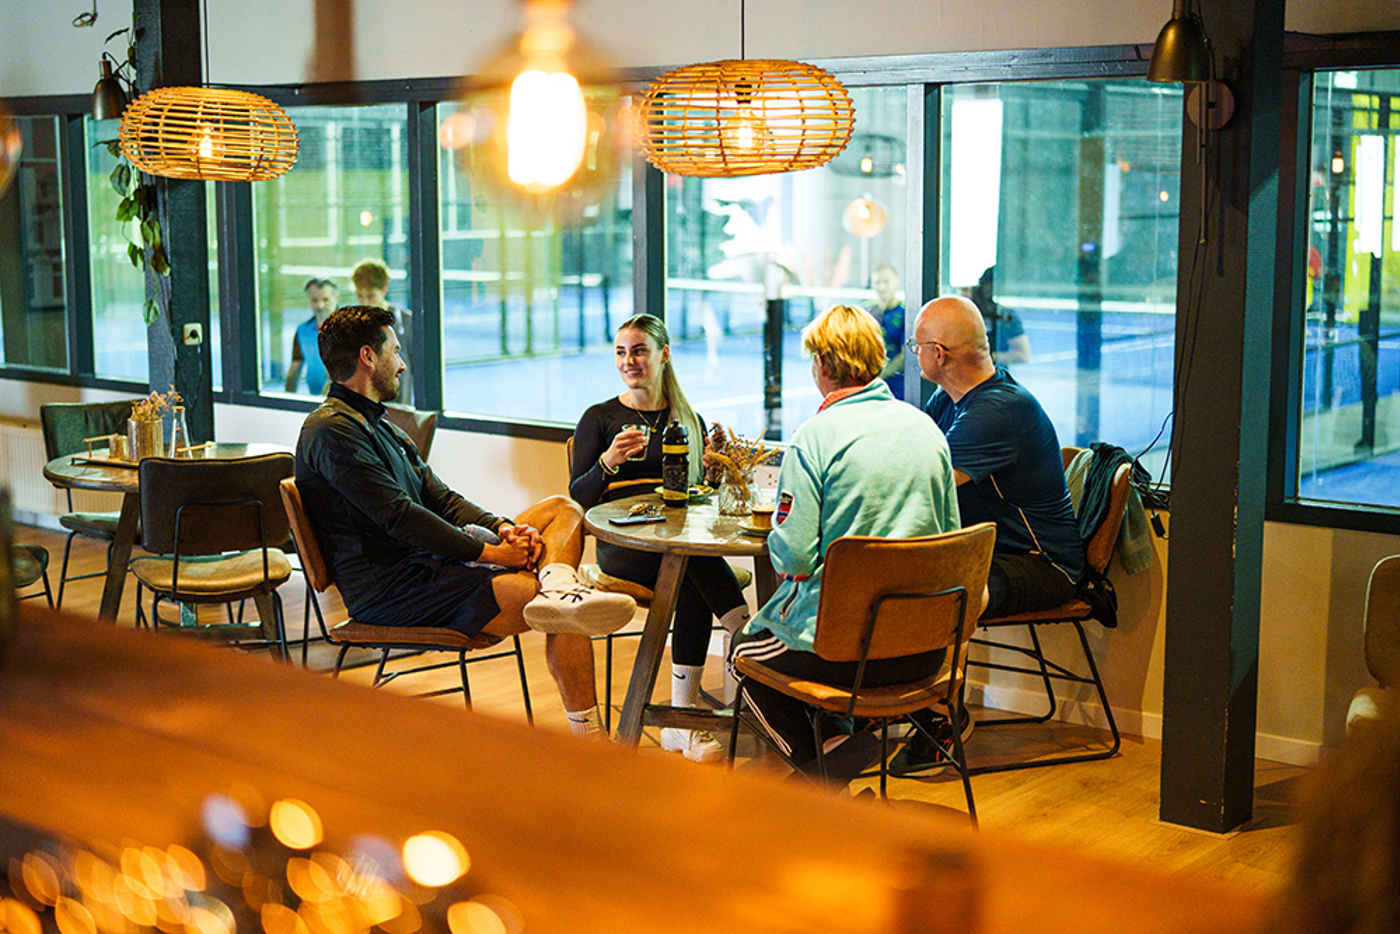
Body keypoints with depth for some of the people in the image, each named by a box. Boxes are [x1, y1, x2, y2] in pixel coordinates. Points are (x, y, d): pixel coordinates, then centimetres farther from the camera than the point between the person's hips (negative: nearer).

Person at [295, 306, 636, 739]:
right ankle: (588, 740, -22)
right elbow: (399, 516, -18)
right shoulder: (331, 431, -10)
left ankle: (559, 590, -29)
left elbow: (439, 497, 18)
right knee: (551, 605, -24)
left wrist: (501, 526, -2)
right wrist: (488, 551, -15)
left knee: (562, 509, 1)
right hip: (387, 588, -11)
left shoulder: (378, 425, 25)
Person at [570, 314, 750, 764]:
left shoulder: (688, 420, 19)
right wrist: (608, 462, -16)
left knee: (694, 586, -34)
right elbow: (577, 499, 1)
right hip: (622, 548, -3)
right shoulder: (599, 419, 9)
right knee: (700, 562, -35)